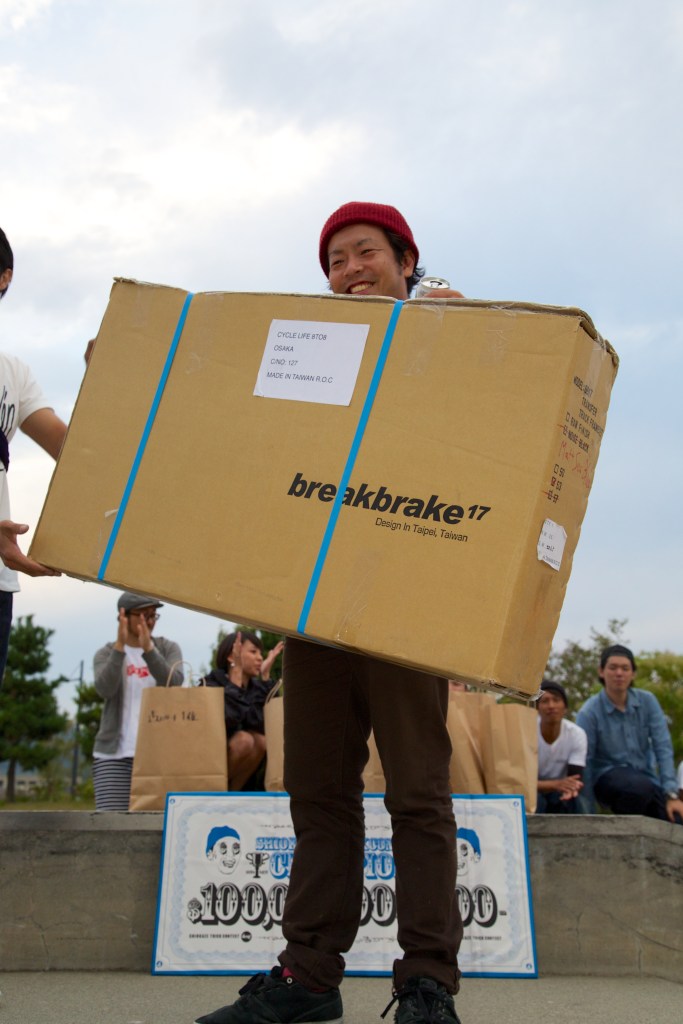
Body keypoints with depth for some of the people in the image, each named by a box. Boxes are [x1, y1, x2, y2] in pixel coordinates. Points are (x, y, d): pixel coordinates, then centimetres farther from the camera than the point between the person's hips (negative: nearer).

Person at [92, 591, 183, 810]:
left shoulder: (168, 649, 9)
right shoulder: (107, 653, 8)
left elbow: (174, 683, -10)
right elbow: (105, 689, -12)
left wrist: (148, 649, -24)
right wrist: (120, 646, -23)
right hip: (113, 753, 0)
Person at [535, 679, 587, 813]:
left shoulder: (577, 734, -15)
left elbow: (576, 778, -19)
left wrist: (571, 787, -45)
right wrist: (555, 784, -42)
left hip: (558, 792, 2)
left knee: (570, 800, -31)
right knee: (533, 799, -35)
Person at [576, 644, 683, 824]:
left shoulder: (647, 701, -3)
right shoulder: (589, 712, -13)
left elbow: (663, 748, -7)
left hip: (646, 777, 3)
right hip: (608, 777, -3)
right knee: (640, 785, -36)